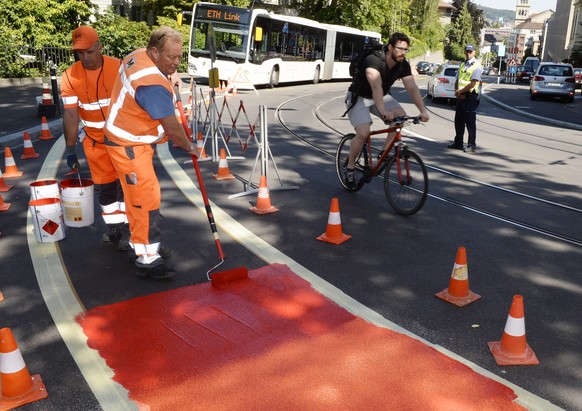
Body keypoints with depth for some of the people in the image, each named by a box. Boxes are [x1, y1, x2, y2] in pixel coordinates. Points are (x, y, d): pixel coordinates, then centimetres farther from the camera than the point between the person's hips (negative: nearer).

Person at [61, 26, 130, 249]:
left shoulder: (119, 67, -12)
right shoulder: (70, 76, -9)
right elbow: (71, 114, -9)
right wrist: (70, 149, -9)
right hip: (95, 139, 2)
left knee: (124, 182, -1)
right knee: (104, 186, 8)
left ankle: (126, 228, 11)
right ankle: (113, 227, 23)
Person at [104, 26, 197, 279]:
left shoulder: (137, 55, -1)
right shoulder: (154, 86, -30)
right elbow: (171, 127, -22)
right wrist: (189, 147, -6)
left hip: (130, 140, 10)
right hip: (129, 147, -10)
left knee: (138, 197, 18)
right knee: (147, 199, -10)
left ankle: (140, 246, 32)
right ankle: (147, 261, -4)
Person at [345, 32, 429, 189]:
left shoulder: (403, 65, -13)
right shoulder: (373, 61, -32)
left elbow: (412, 88, -20)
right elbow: (376, 87, -45)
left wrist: (423, 111, -33)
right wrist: (383, 112, -57)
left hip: (381, 97, 6)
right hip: (360, 98, -6)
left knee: (401, 116, -21)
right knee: (363, 133, -25)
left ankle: (385, 152, -4)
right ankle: (349, 168, -4)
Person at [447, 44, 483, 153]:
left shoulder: (476, 66, -9)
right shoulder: (462, 65, 15)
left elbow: (473, 84, -17)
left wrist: (460, 91, -12)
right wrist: (457, 91, -4)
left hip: (470, 96, -7)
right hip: (460, 96, 7)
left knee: (470, 122, -3)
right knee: (458, 121, 12)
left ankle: (472, 145, 4)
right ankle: (458, 143, 22)